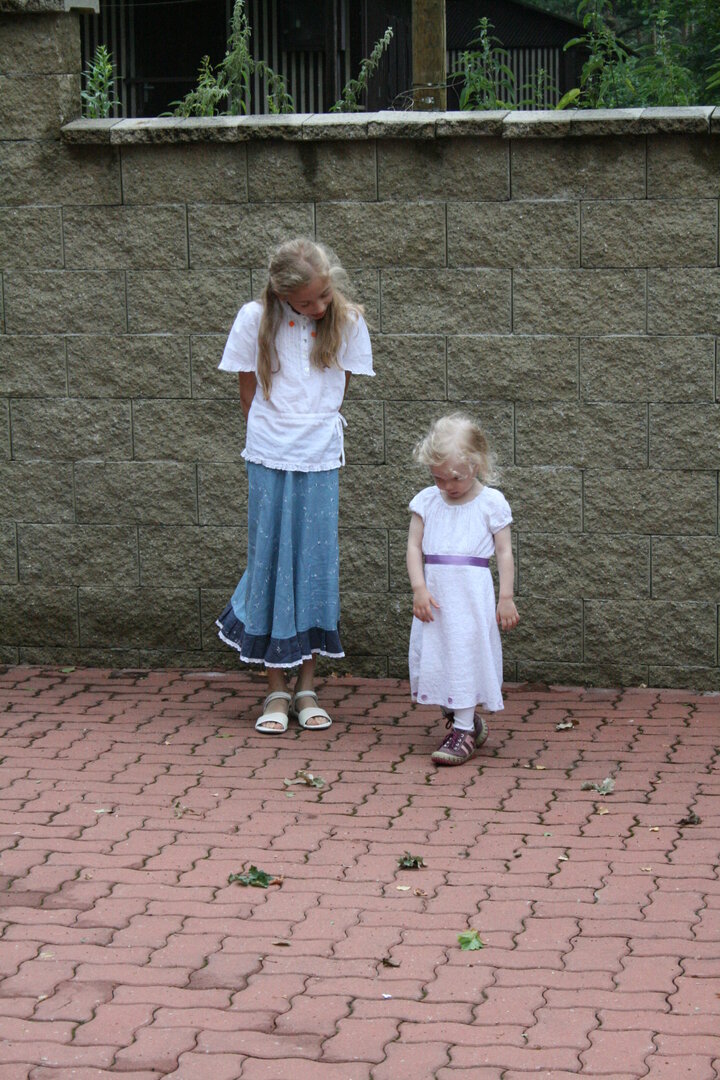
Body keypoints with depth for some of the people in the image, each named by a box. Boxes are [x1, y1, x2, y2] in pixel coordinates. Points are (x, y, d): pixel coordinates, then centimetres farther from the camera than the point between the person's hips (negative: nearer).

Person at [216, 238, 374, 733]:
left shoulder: (347, 321, -3)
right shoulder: (255, 320, -7)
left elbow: (339, 388, 7)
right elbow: (250, 392, 2)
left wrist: (311, 428, 7)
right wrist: (275, 435, 5)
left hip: (321, 459, 1)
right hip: (269, 458, -1)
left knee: (317, 564, 3)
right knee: (271, 562, 3)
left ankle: (306, 688, 14)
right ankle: (277, 691, 11)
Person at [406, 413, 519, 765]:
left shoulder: (491, 503, -1)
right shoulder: (427, 501, 6)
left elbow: (504, 552, 0)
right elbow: (414, 546, 4)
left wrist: (506, 598, -4)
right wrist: (419, 589, -8)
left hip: (472, 594, -4)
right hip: (434, 595, 4)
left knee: (467, 654, -7)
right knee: (434, 654, 6)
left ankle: (463, 730, -3)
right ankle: (466, 720, 21)